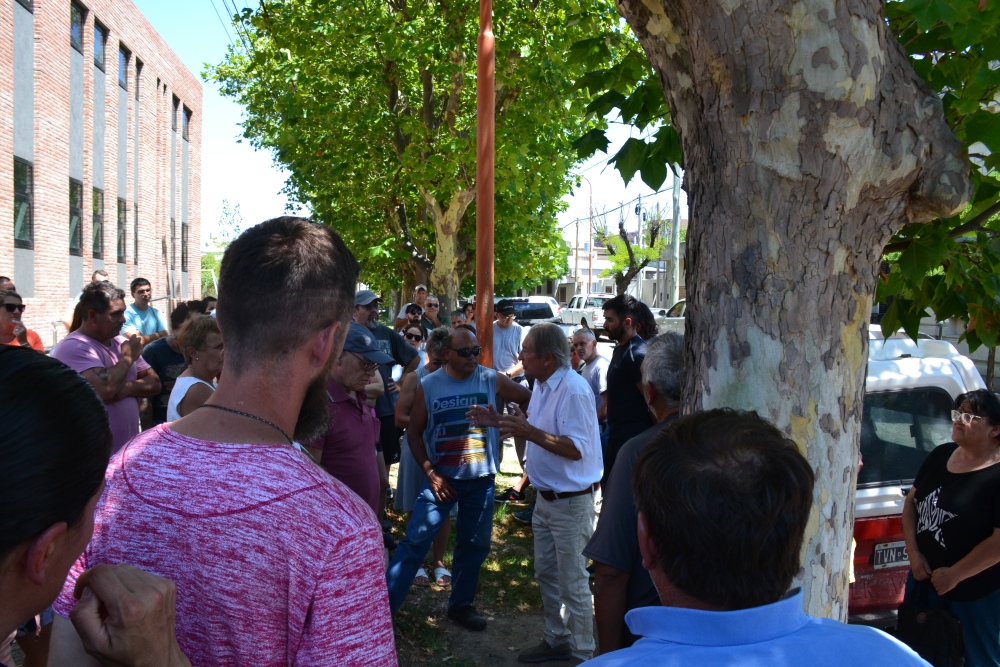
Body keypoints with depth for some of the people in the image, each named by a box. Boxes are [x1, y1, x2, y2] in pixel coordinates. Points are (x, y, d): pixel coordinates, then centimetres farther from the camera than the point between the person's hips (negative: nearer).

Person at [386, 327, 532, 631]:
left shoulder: (491, 380, -3)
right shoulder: (428, 386, -4)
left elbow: (527, 397, 10)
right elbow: (414, 432, 0)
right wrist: (430, 473, -8)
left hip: (481, 480, 2)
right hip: (441, 478, -2)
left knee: (474, 544, 12)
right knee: (415, 541, -5)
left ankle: (461, 604, 30)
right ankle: (385, 604, 2)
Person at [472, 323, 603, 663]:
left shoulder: (573, 390, -24)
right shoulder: (541, 385, 7)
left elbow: (577, 448, -29)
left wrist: (529, 431, -34)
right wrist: (500, 421, 5)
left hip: (571, 501, -10)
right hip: (546, 497, 10)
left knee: (573, 583, 3)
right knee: (546, 574, 21)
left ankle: (583, 653, 19)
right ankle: (557, 640, 37)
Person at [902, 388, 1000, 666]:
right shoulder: (940, 455, 2)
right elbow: (911, 500, 9)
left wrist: (954, 575, -17)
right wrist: (913, 553, -1)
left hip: (978, 593, -7)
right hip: (924, 577, 7)